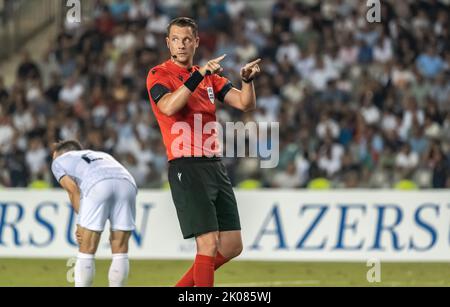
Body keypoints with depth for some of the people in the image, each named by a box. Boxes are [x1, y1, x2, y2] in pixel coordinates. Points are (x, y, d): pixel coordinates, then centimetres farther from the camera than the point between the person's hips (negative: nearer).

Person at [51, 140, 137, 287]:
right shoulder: (101, 155, 43)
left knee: (86, 251, 4)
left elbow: (72, 188, 13)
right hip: (127, 183, 4)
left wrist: (81, 223, 10)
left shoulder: (59, 161, 32)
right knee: (120, 251, 11)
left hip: (97, 185, -4)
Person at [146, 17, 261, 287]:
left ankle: (183, 288, 22)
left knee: (232, 246, 7)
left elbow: (245, 104, 8)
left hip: (216, 166, 7)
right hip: (187, 169, -7)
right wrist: (199, 75, -27)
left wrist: (248, 80, -11)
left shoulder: (210, 76, 16)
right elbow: (169, 107, -23)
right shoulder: (159, 75, -2)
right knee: (209, 245, -14)